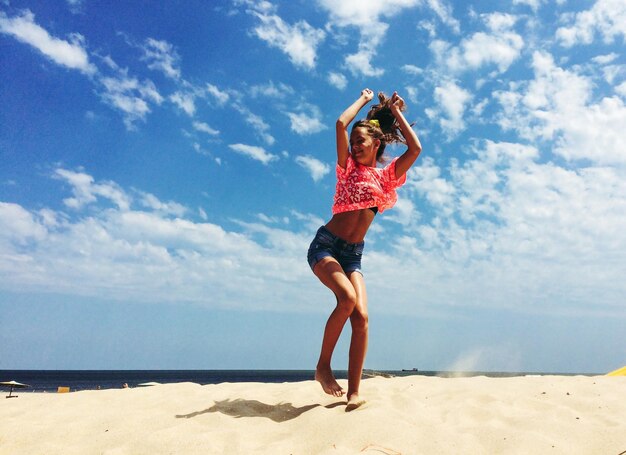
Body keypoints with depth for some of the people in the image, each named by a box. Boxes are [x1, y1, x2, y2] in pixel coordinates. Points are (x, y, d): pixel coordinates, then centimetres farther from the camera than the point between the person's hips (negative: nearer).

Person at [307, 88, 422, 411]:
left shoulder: (386, 176, 13)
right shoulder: (348, 167, 9)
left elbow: (415, 148, 2)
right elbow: (341, 123, -1)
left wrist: (395, 112, 12)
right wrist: (364, 99, 14)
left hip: (353, 253, 3)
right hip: (325, 244, -2)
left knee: (361, 316, -14)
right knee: (347, 297, -28)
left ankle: (354, 392, -8)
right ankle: (323, 365, -10)